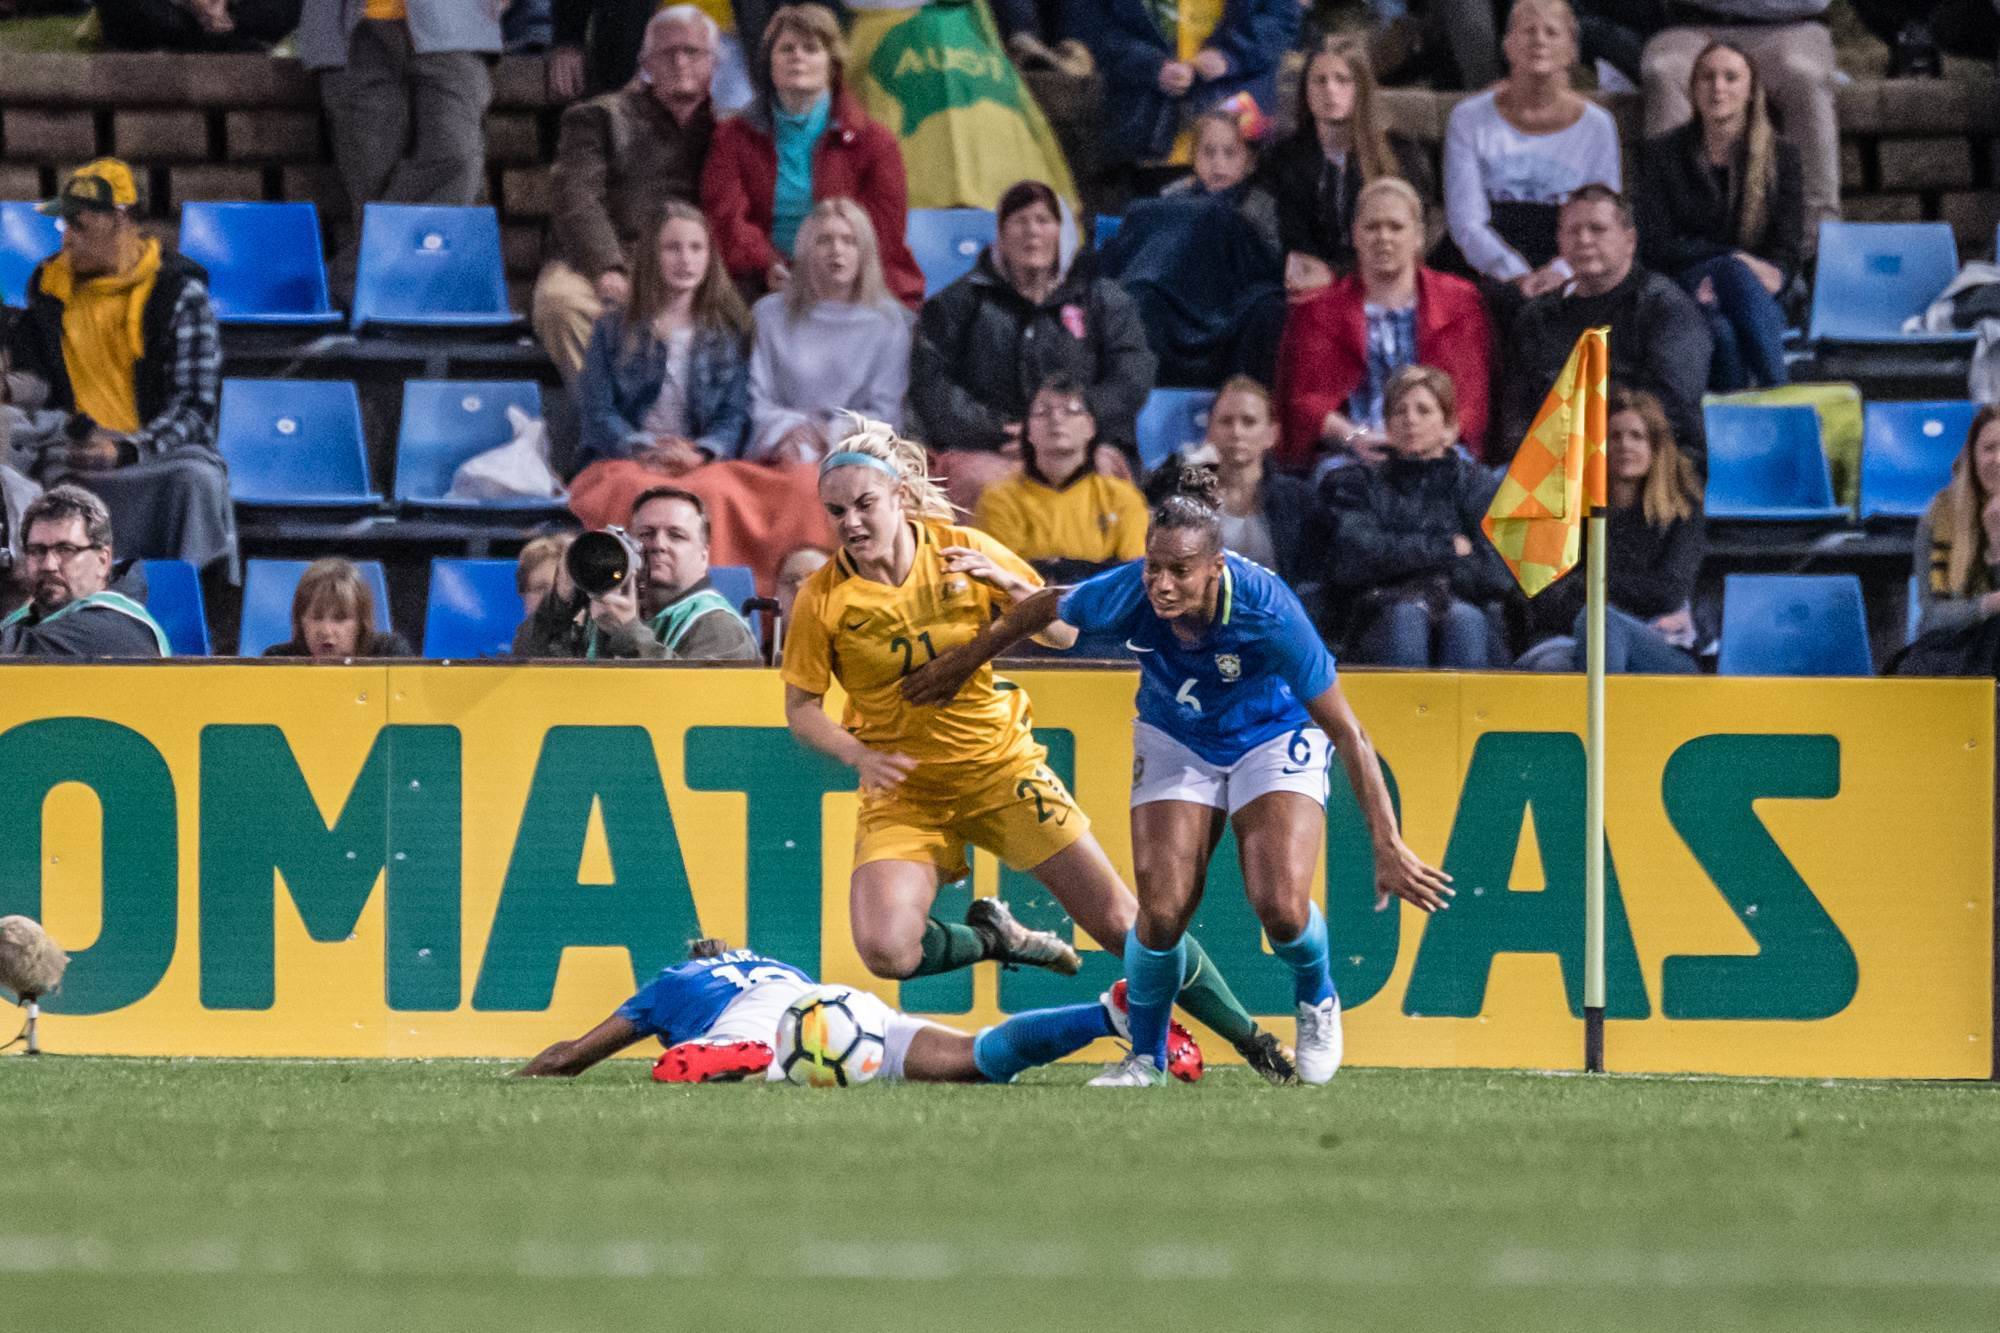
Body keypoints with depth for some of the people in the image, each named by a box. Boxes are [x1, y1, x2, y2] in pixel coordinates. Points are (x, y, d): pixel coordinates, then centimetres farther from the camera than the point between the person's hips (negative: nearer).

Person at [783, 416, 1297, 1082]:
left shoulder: (964, 552, -9)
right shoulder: (823, 600, -12)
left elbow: (1065, 633, -1)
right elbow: (801, 708, -3)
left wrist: (1013, 587, -22)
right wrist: (858, 754, -23)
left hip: (1002, 768, 0)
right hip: (905, 792, 0)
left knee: (1122, 921, -2)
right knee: (886, 950, -24)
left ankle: (1250, 1039, 14)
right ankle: (995, 939, 8)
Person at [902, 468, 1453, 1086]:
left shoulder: (1268, 612, -37)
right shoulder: (1126, 594, -29)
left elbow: (1348, 734, -29)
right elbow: (1045, 608, -3)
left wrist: (1388, 848, -31)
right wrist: (965, 661, 11)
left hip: (1274, 738, -2)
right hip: (1176, 743, 2)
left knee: (1281, 906, -20)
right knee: (1163, 911, -14)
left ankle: (1316, 1000, 15)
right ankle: (1146, 1057, 13)